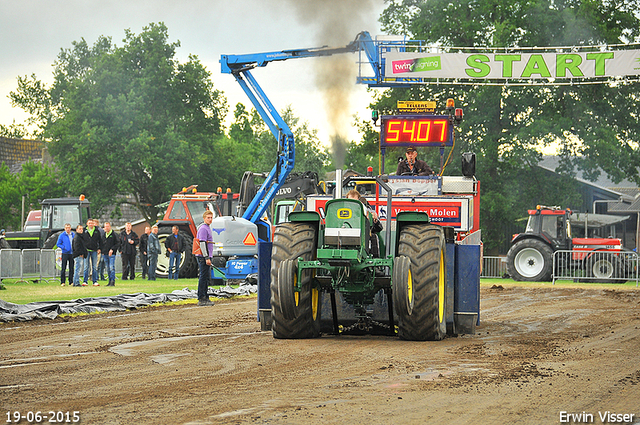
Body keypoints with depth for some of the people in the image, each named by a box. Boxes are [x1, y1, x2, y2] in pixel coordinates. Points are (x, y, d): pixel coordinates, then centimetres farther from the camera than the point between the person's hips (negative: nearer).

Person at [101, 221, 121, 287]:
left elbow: (118, 243, -6)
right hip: (105, 254, 6)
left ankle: (113, 281, -13)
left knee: (112, 268, -12)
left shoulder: (114, 234, -3)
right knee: (107, 268, 7)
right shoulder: (103, 235, 14)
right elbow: (101, 243, 23)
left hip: (112, 254, -6)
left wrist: (112, 249, -14)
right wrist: (102, 251, 9)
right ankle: (110, 281, 12)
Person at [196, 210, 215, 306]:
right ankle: (201, 299, -9)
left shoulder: (207, 228, 19)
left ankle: (205, 298, 18)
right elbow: (202, 244, -19)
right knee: (203, 277, -9)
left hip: (206, 257, 11)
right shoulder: (203, 228, -13)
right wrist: (207, 258, -22)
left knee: (206, 277, 13)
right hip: (203, 257, -11)